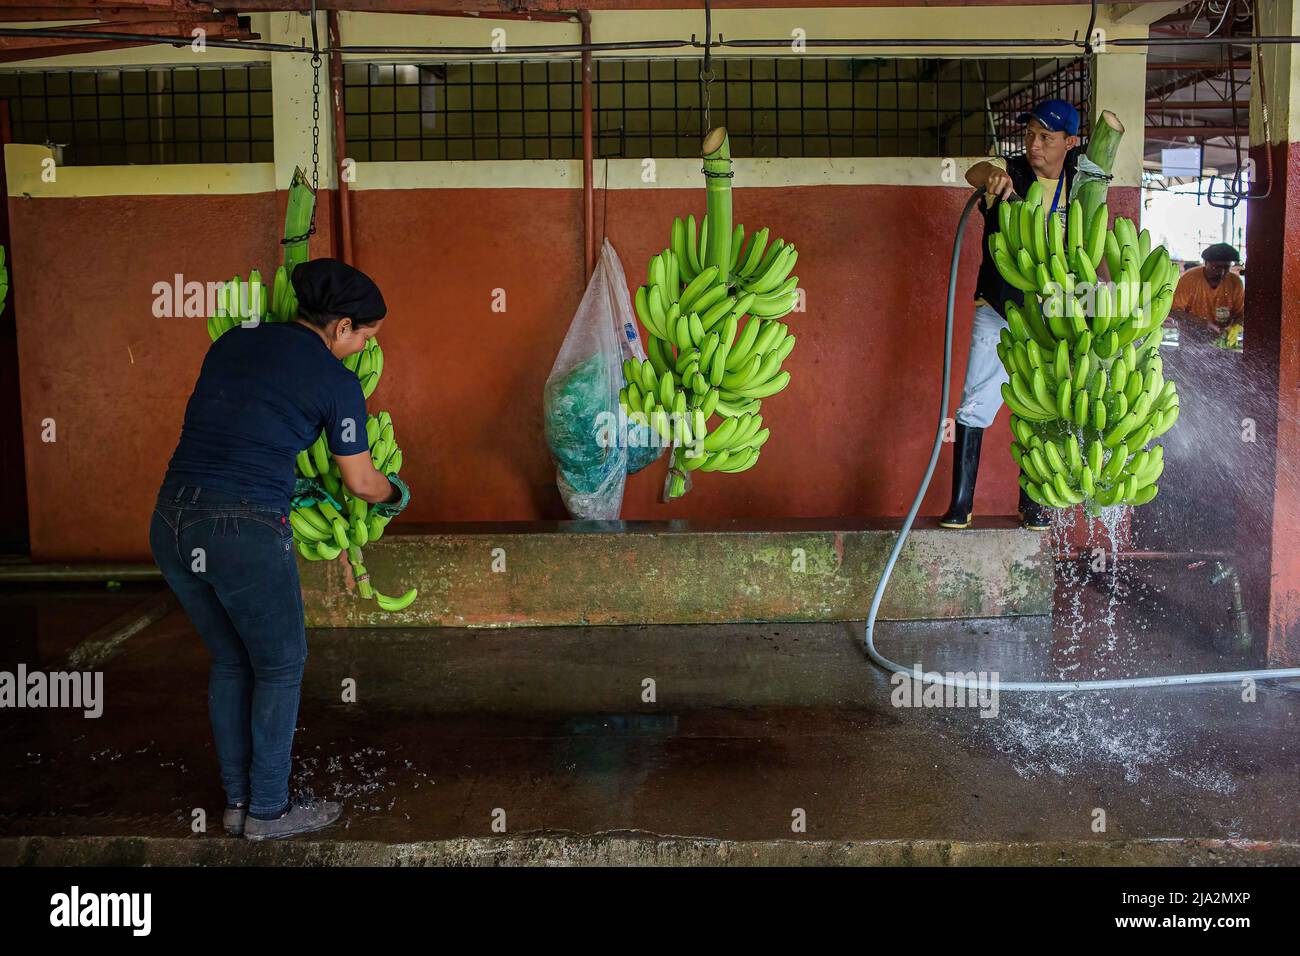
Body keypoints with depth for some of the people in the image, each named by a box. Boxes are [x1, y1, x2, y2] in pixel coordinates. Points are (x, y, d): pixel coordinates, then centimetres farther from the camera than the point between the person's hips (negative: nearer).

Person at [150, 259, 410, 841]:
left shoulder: (235, 339, 14)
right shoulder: (336, 382, -3)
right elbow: (361, 482, 7)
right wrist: (396, 495, 30)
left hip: (171, 521, 7)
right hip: (246, 531, -6)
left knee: (230, 661, 23)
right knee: (280, 665, 15)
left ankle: (236, 802, 33)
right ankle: (268, 810, 25)